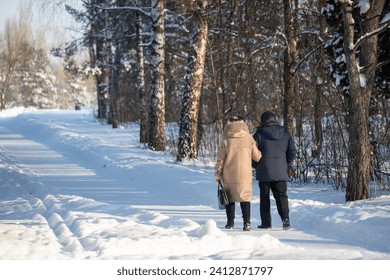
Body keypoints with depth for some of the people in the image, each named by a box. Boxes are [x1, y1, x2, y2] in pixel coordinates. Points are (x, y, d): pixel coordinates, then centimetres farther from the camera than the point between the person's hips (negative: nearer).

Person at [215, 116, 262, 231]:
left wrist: (218, 175, 8)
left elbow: (220, 160, 0)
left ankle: (230, 222, 15)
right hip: (245, 174, 0)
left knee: (230, 198, 12)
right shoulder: (249, 139, -2)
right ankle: (247, 222, -10)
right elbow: (257, 156, 2)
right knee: (245, 197, 3)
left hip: (229, 175, 0)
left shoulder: (226, 141, -2)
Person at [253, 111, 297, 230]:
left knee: (264, 196, 7)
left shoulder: (260, 134, -6)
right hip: (280, 172, 2)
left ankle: (266, 222, 7)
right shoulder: (285, 133, 5)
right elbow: (293, 151, 6)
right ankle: (285, 217, -17)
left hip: (264, 171, -2)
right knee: (281, 195, 4)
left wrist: (257, 166, 10)